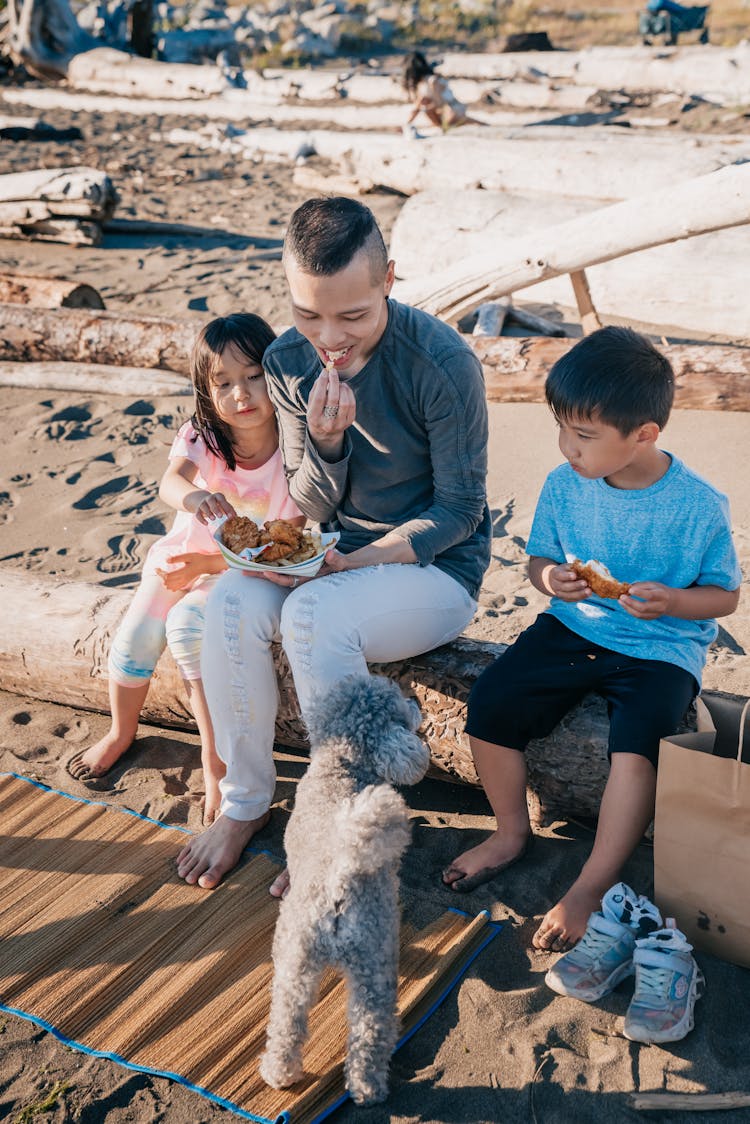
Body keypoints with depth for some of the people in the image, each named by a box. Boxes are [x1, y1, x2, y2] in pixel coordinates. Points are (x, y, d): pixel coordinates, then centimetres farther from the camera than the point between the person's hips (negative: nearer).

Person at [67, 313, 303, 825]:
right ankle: (120, 734, 23)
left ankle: (215, 758, -16)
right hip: (183, 554, 4)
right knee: (134, 635, -8)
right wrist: (191, 496, -57)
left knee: (187, 626, -28)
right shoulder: (201, 437, -10)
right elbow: (169, 481, -32)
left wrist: (205, 564, -22)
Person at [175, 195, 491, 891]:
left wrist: (355, 562, -23)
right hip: (338, 555, 5)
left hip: (435, 566, -5)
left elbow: (459, 508, -13)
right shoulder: (288, 363, -4)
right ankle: (244, 803, -4)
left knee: (314, 615, -32)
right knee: (230, 602, -23)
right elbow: (311, 511, -1)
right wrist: (324, 442, -23)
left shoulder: (443, 363, -20)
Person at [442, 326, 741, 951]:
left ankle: (591, 889, -12)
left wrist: (671, 600, -23)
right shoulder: (565, 485, -4)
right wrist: (549, 578, -14)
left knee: (637, 740, -30)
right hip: (575, 628, 4)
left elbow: (725, 594, -2)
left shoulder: (699, 507, -13)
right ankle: (512, 832, 10)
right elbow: (541, 557, 10)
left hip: (662, 648, -4)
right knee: (491, 702, -14)